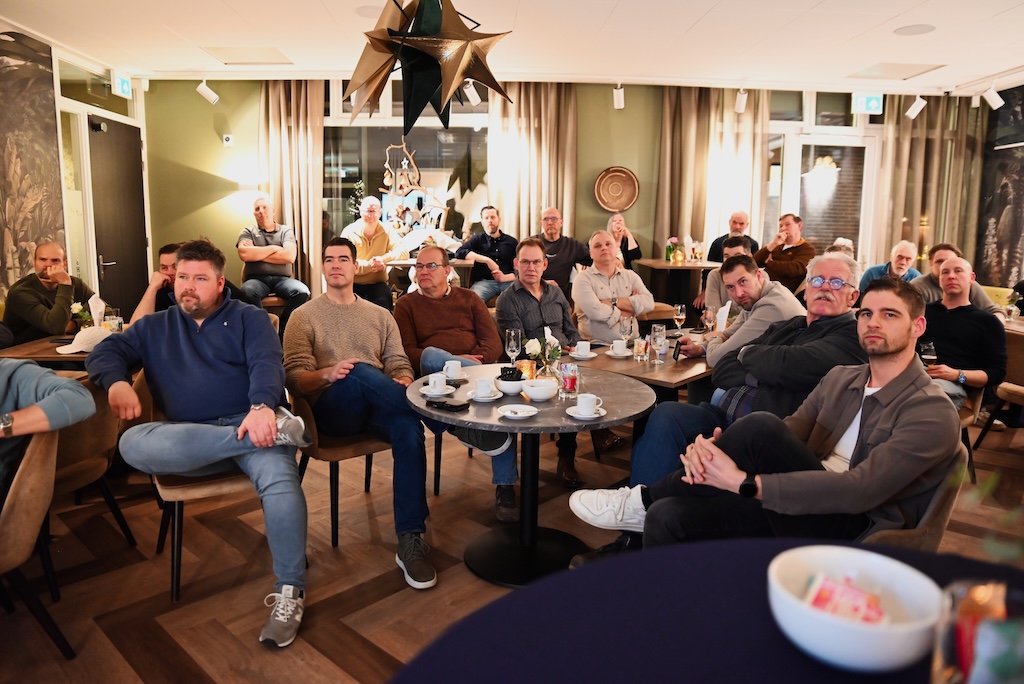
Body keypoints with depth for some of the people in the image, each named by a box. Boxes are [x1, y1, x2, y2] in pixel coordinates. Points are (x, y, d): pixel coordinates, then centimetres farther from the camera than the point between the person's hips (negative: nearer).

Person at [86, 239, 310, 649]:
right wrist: (117, 381, -7)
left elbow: (267, 364, -6)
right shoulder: (154, 327, 24)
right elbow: (104, 352, 18)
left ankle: (289, 592, -22)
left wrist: (262, 406, -28)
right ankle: (278, 429, -33)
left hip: (252, 422, -3)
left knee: (280, 479, -34)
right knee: (133, 445, -30)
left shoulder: (249, 319, 11)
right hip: (185, 438, 3)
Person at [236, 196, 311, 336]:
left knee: (302, 292, -31)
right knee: (247, 292, -38)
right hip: (257, 279, -1)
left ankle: (282, 329, -14)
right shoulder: (248, 232, 15)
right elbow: (244, 254, -7)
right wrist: (273, 248, -2)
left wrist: (256, 254, -3)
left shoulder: (286, 230, 15)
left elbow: (290, 256, -5)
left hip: (281, 279, 1)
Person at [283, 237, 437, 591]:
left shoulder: (380, 315, 22)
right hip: (331, 408, -2)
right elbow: (294, 379, 1)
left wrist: (403, 383, -13)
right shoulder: (304, 316, 11)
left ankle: (410, 543, -30)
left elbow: (399, 364, 13)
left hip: (377, 409, 3)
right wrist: (328, 374, -22)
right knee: (359, 372, -38)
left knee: (408, 428, -34)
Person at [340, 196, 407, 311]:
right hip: (354, 284, -1)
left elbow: (403, 252, -8)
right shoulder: (349, 232, -1)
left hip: (377, 284, 1)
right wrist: (368, 265, -25)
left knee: (384, 299, -29)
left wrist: (383, 258, -25)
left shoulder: (387, 231, 4)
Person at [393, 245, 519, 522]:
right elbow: (408, 352, 2)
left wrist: (477, 361, -13)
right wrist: (451, 362, -13)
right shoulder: (406, 305, 16)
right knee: (431, 356, -37)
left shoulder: (469, 299, 21)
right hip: (434, 377, -2)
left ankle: (504, 487, -23)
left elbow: (493, 342, 10)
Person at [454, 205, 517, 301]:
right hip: (484, 282, -1)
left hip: (508, 282, 2)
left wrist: (505, 277, -11)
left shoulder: (511, 241, 19)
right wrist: (487, 260, -7)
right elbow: (459, 252, 0)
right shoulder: (478, 239, 19)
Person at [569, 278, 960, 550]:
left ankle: (642, 502, -10)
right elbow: (787, 437, 3)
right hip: (808, 504, 6)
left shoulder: (933, 413, -9)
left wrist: (745, 482, -28)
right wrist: (715, 449, -20)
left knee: (760, 428, -30)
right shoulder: (840, 378, 14)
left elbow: (862, 490, -23)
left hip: (851, 530, -6)